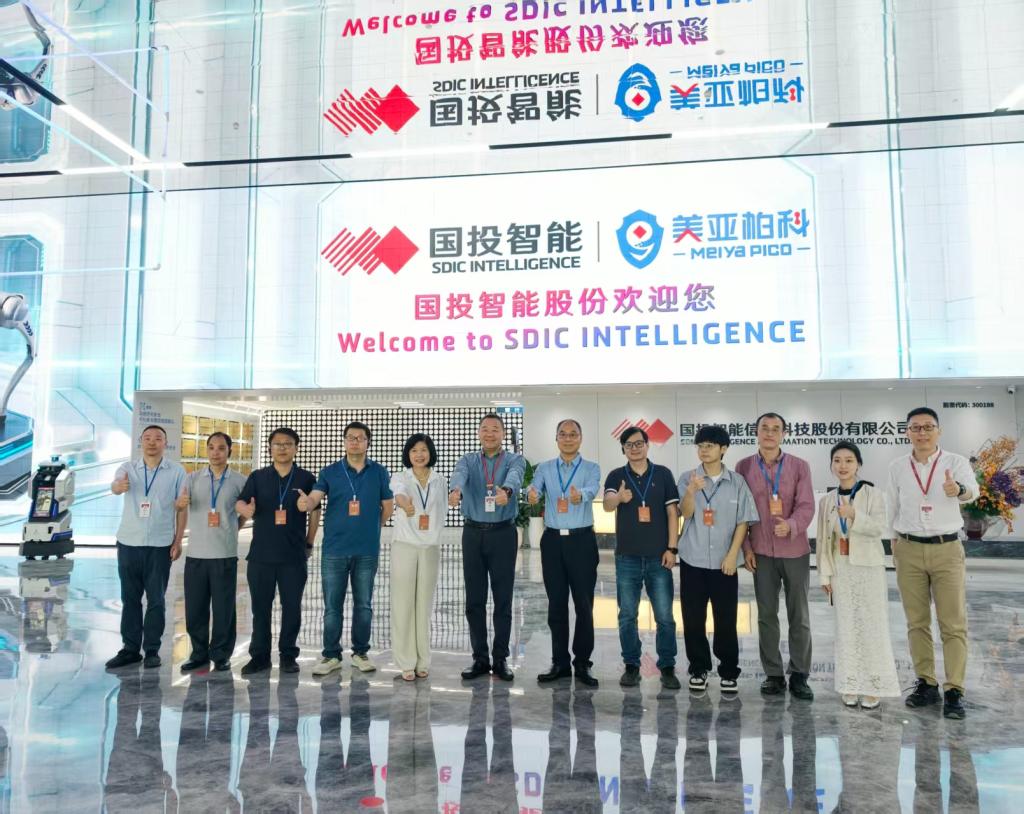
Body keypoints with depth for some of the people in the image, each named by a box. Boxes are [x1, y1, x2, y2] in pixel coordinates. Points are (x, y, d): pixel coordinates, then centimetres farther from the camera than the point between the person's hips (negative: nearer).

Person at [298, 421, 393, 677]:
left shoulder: (379, 472, 3)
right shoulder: (330, 472, 1)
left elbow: (387, 507, 10)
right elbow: (314, 498, -14)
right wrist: (305, 502, -36)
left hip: (367, 550, 1)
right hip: (334, 549, 0)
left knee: (364, 605, 10)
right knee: (332, 605, 5)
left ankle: (360, 652, 24)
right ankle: (331, 656, 18)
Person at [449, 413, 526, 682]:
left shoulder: (514, 460, 2)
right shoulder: (468, 460, 7)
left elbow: (515, 476, -23)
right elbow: (459, 476, -18)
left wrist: (506, 490, -48)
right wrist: (455, 491, -43)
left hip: (503, 533, -2)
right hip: (473, 533, 2)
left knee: (503, 599, 4)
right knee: (474, 599, 6)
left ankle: (500, 659, 16)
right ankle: (480, 658, 18)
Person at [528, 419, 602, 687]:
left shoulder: (591, 468, 3)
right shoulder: (544, 469, 9)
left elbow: (591, 490, -19)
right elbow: (534, 489, -11)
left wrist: (579, 495, -44)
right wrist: (531, 495, -36)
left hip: (581, 539, -2)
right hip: (553, 539, 2)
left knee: (584, 603, 0)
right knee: (556, 603, 8)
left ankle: (582, 663, 13)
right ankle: (560, 662, 19)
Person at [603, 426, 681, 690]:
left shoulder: (663, 474, 3)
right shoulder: (616, 476, 3)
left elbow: (672, 512, 3)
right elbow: (607, 505, -16)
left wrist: (672, 548, -5)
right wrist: (619, 497, -39)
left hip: (659, 556, 0)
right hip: (627, 556, 1)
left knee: (664, 616, 3)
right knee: (627, 615, 7)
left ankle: (667, 667, 15)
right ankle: (631, 665, 20)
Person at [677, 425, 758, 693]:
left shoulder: (737, 482, 0)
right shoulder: (687, 479, -1)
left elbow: (743, 521, 2)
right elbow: (686, 514, -12)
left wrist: (732, 555, -6)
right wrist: (691, 492, -33)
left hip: (724, 562, 0)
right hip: (692, 560, 0)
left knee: (726, 620, 5)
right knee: (693, 619, 6)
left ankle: (729, 672, 20)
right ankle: (698, 669, 21)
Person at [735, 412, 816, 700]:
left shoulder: (799, 466, 0)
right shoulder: (743, 467, 2)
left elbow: (806, 506, -8)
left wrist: (790, 526, -28)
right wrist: (745, 546, -1)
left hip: (796, 550, 0)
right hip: (761, 552, 1)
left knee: (799, 616, 7)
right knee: (766, 615, 7)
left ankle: (799, 675, 19)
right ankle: (773, 674, 18)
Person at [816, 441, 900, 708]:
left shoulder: (873, 494, -3)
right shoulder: (826, 501, 7)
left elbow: (879, 528, -15)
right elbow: (823, 540, 7)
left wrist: (854, 515, -31)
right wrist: (825, 574, 4)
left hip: (868, 568, -3)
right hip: (840, 570, 3)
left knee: (872, 626, 0)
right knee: (845, 627, 7)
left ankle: (873, 687, 11)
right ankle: (850, 686, 16)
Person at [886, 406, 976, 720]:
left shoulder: (956, 462, -5)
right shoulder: (897, 467, 3)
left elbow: (972, 490, -24)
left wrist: (958, 489, -46)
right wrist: (893, 542, 11)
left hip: (947, 549, -2)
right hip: (909, 550, 2)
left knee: (953, 624, -1)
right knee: (917, 622, 8)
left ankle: (954, 691, 4)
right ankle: (926, 684, 18)